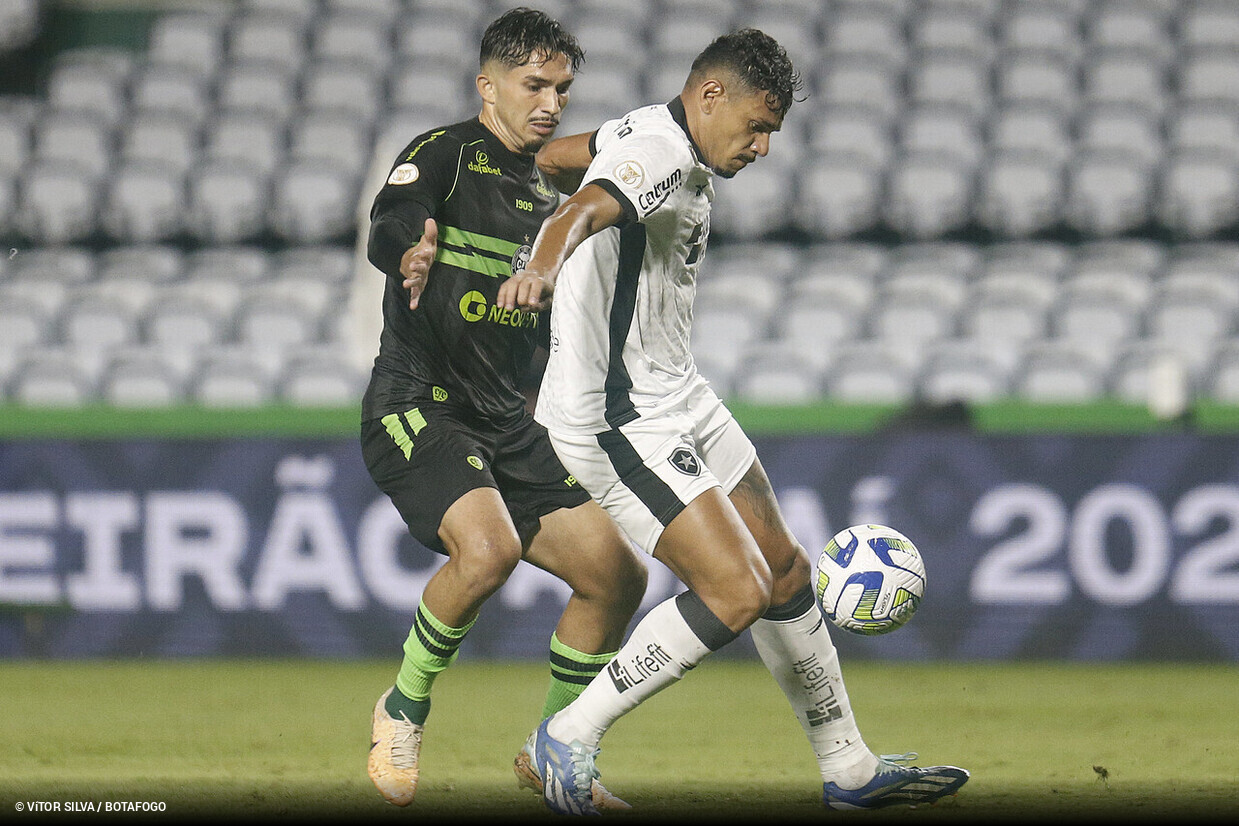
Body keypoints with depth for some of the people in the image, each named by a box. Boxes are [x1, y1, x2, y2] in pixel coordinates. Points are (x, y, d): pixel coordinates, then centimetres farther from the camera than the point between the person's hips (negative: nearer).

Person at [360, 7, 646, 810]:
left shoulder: (549, 200, 17)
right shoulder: (444, 155, -5)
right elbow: (386, 232, -26)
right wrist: (412, 252, -48)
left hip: (507, 424, 8)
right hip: (417, 406, -8)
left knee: (619, 573, -1)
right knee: (489, 547, -32)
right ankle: (405, 709, -7)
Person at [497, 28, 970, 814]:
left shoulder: (647, 134, 10)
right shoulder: (662, 155, -22)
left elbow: (553, 154, 26)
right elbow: (585, 208, -43)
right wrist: (543, 266, -64)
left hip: (677, 397, 11)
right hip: (618, 418, -11)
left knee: (786, 570, 15)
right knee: (737, 590, -18)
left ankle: (849, 768, 27)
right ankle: (572, 735, -6)